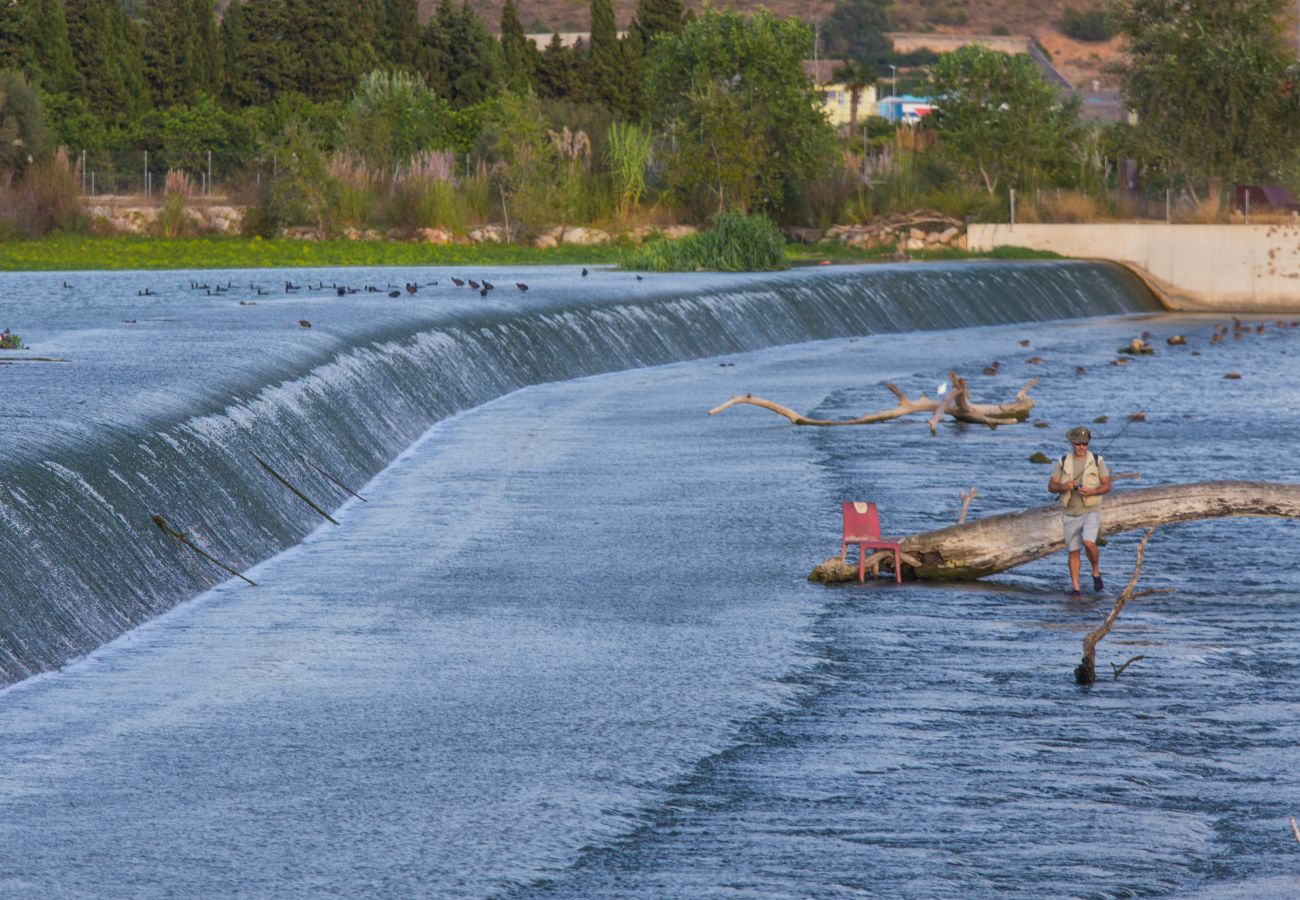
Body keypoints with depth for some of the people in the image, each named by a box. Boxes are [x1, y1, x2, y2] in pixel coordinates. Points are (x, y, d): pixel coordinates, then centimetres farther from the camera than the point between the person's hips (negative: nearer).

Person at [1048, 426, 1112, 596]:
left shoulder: (1097, 461, -3)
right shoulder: (1063, 462, 2)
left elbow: (1107, 486, -2)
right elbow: (1051, 487, 3)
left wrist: (1091, 491, -21)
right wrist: (1063, 487, -19)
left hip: (1091, 511, -2)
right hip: (1070, 513, 2)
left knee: (1088, 543, -23)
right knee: (1073, 551, 3)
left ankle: (1096, 572, 1)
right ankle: (1075, 587, 10)